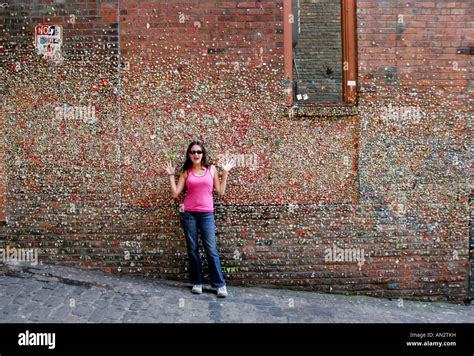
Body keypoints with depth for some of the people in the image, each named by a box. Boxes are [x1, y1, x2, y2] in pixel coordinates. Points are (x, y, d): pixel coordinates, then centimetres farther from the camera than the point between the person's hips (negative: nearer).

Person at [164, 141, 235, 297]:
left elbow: (220, 192, 4)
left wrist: (225, 173, 3)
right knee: (192, 249, 6)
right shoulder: (186, 172, 8)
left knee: (211, 249, -4)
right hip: (188, 213, 1)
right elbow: (175, 193, 3)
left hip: (206, 213, -1)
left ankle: (220, 284, 4)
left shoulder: (211, 169, 7)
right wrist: (171, 175, 4)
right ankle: (197, 282, 17)